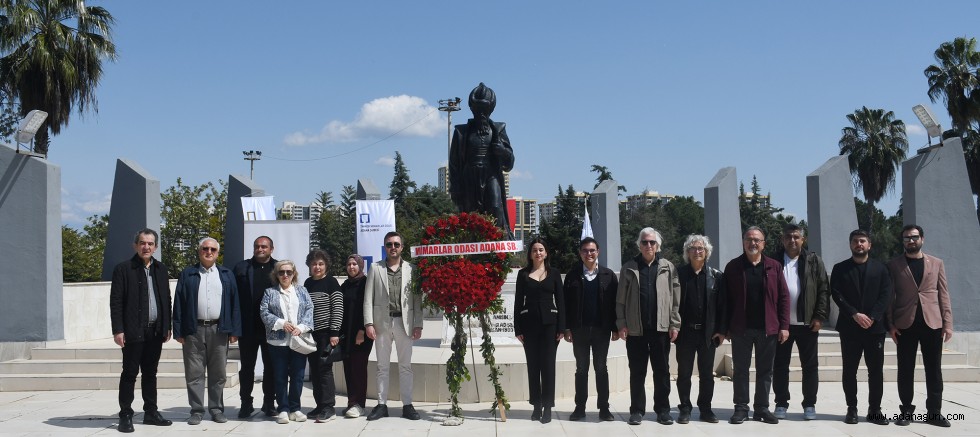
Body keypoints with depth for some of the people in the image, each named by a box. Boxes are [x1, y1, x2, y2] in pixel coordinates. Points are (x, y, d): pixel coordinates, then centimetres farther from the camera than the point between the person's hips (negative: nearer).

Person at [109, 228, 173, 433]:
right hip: (134, 331, -5)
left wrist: (167, 327, 10)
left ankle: (151, 412, 19)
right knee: (129, 373, 0)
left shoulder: (161, 269, 12)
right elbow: (115, 302, -7)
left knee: (150, 373, 12)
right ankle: (125, 416, 6)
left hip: (156, 331, 5)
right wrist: (118, 330, -13)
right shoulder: (123, 269, -4)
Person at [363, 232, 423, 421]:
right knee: (382, 366, 6)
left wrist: (418, 325, -4)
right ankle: (381, 405, 12)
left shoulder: (411, 269, 5)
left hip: (404, 322, 0)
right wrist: (369, 323, -6)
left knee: (405, 366, 4)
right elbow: (368, 298, 3)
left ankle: (407, 405, 9)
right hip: (382, 322, 0)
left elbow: (417, 299, 3)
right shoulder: (375, 269, 6)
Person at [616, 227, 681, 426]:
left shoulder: (668, 267, 5)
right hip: (635, 329, 0)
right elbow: (621, 299, 4)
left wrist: (674, 324, -3)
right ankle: (637, 410, 14)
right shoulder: (629, 268, 5)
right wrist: (622, 324, -3)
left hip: (661, 328, 0)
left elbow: (676, 298, 3)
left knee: (662, 371, 6)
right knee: (637, 372, 6)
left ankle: (663, 409, 15)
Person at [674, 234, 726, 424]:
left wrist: (721, 330, -3)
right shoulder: (679, 274, 0)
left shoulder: (716, 276, 3)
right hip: (685, 331, -1)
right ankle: (685, 409, 14)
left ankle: (705, 409, 17)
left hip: (708, 332, 1)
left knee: (707, 373, 8)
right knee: (684, 373, 6)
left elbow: (722, 305, 2)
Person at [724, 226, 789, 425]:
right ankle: (741, 408, 12)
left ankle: (762, 408, 16)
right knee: (740, 369, 5)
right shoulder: (733, 267, 2)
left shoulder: (774, 266, 4)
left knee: (765, 370, 8)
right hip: (741, 328, -1)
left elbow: (783, 297, 3)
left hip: (768, 328, 1)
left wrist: (784, 326, -4)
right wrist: (726, 327, -3)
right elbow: (727, 299, 1)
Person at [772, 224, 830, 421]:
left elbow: (824, 289, 0)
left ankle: (809, 404, 15)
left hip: (807, 323, 0)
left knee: (809, 365, 6)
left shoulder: (814, 261, 3)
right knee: (780, 365, 6)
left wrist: (820, 316, -8)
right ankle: (781, 403, 15)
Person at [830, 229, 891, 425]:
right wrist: (855, 314, -14)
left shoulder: (880, 268, 10)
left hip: (875, 326, 1)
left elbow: (885, 295, 1)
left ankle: (875, 409, 9)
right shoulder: (840, 269, 7)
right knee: (849, 370, 2)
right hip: (849, 327, 0)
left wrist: (872, 317, -12)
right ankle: (852, 408, 8)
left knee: (876, 370, 2)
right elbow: (836, 295, -3)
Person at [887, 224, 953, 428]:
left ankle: (934, 412, 10)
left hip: (932, 323, 1)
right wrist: (891, 324, -6)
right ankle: (906, 411, 9)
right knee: (905, 370, 2)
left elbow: (943, 295, 8)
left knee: (934, 370, 3)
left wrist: (947, 323, 1)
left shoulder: (936, 263, 10)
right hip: (905, 324, -1)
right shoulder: (893, 265, 4)